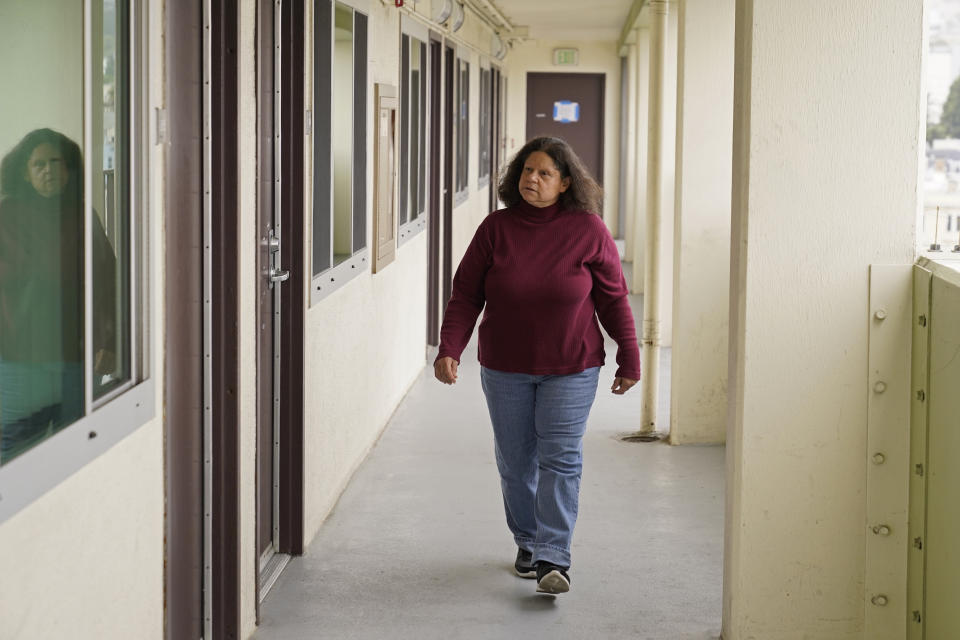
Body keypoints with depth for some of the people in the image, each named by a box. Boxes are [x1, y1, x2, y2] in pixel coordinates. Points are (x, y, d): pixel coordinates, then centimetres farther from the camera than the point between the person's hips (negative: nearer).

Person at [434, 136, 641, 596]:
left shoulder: (588, 231, -7)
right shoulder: (496, 229, -4)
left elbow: (613, 298, -1)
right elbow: (466, 294, -2)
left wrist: (629, 359, 1)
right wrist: (449, 349, -14)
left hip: (570, 368, -2)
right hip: (505, 368, 2)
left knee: (560, 458, -9)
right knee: (516, 462, 9)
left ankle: (553, 559, -11)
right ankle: (528, 544, 27)